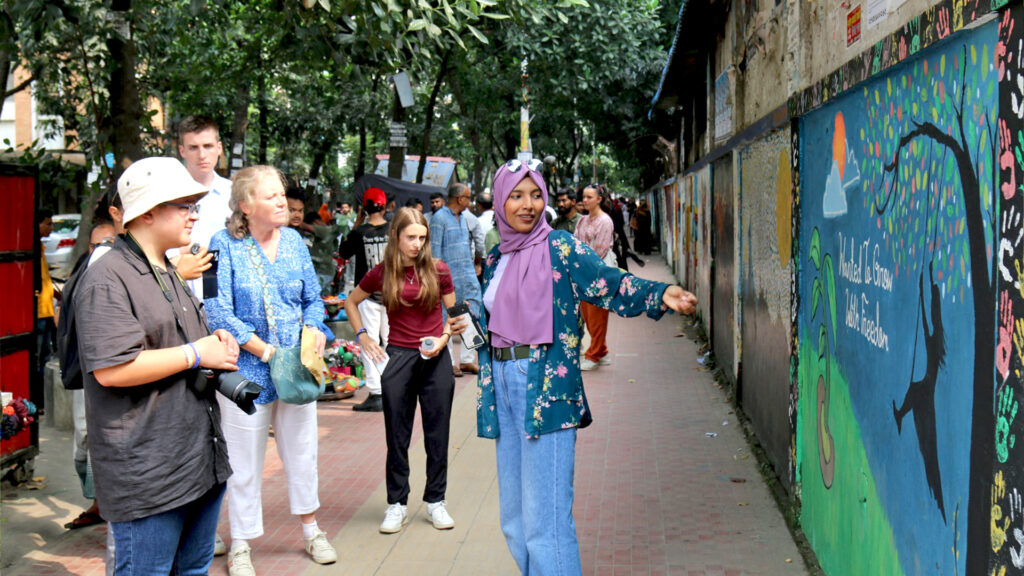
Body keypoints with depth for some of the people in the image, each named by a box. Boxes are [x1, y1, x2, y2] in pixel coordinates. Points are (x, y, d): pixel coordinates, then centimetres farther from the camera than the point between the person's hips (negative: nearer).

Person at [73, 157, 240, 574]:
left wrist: (218, 345, 8)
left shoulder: (170, 273, 19)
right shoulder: (107, 278, -14)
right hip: (146, 473, -9)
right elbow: (111, 368, -24)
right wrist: (195, 354, -16)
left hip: (201, 458, 9)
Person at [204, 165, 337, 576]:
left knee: (302, 449, 15)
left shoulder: (293, 241, 6)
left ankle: (311, 530, 33)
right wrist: (267, 351, -17)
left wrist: (315, 331, -7)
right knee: (244, 460, 6)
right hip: (246, 368, -4)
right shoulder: (225, 245, -9)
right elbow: (219, 313, -15)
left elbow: (313, 298, 13)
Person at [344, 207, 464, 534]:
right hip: (398, 357, 0)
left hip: (435, 359, 0)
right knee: (397, 435, 6)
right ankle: (397, 504, 17)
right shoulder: (382, 274, -1)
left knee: (437, 432, 6)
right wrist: (362, 336, 4)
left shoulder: (437, 270, -2)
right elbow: (351, 303, 15)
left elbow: (454, 311, 9)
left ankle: (436, 500, 20)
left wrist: (444, 338, -8)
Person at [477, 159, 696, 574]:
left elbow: (606, 283, -19)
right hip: (503, 387, 7)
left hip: (546, 389, -7)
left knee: (545, 518, -7)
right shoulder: (495, 260, 14)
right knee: (513, 519, 13)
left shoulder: (559, 248, -4)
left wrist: (661, 294, -35)